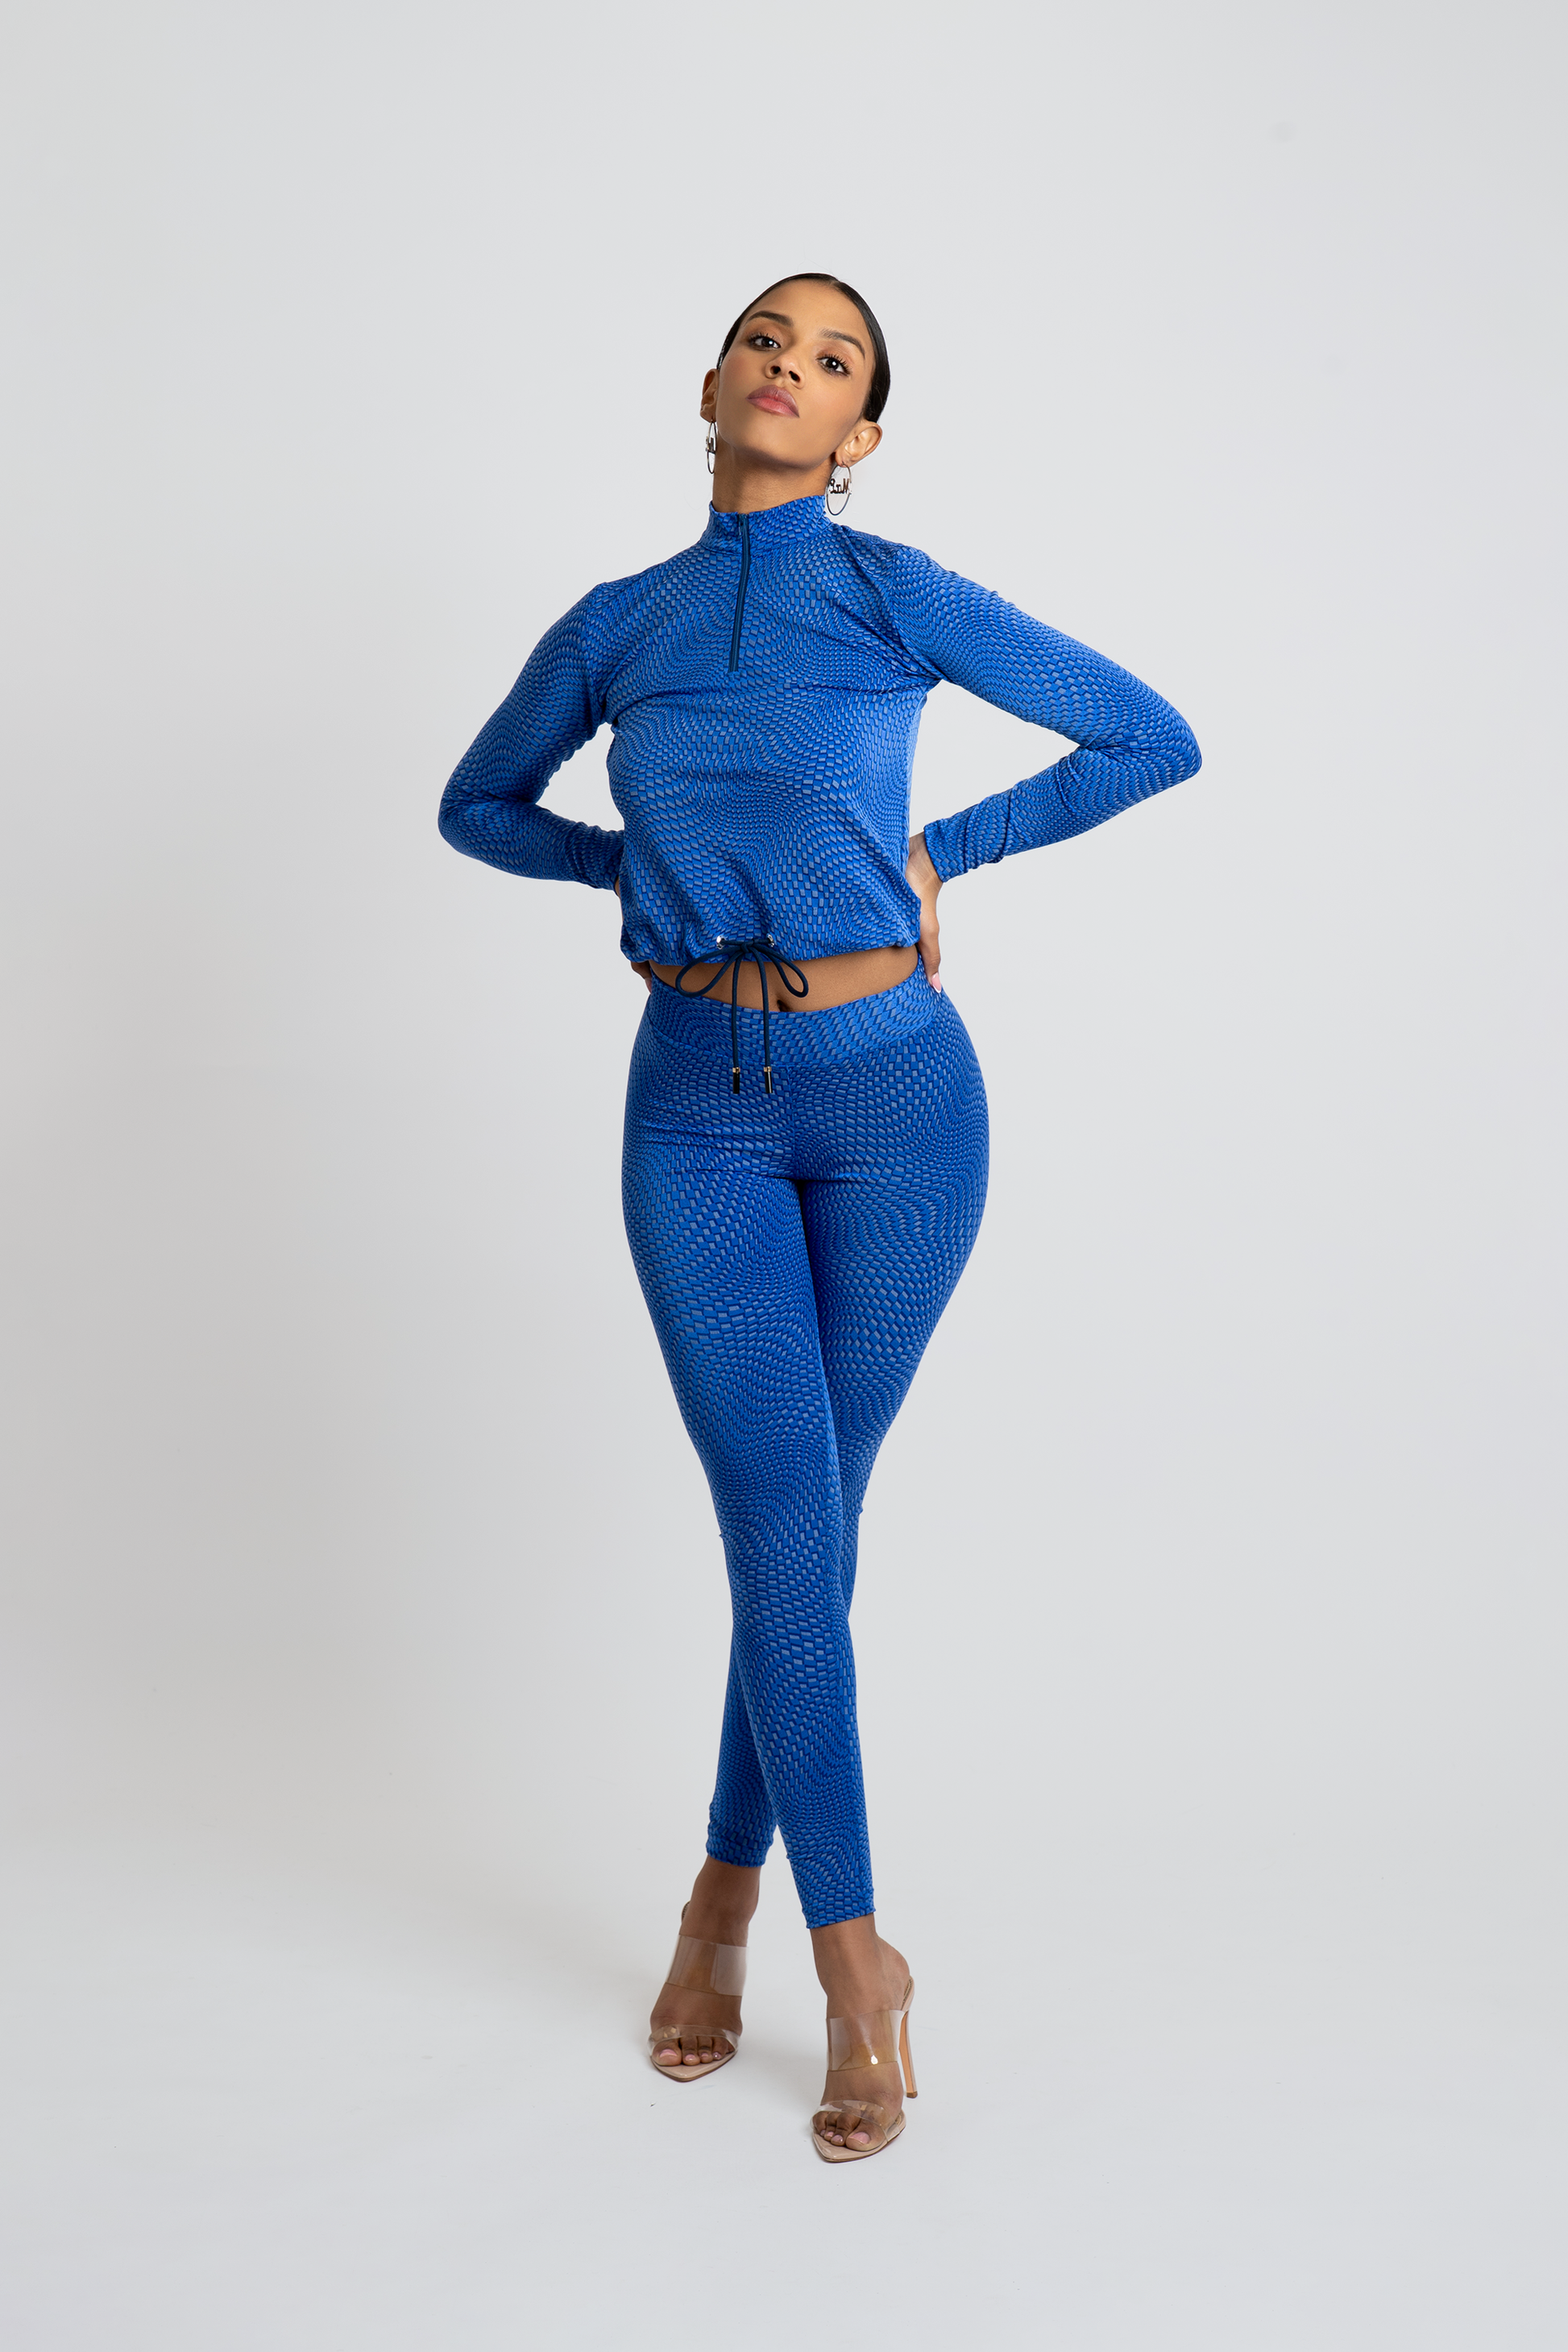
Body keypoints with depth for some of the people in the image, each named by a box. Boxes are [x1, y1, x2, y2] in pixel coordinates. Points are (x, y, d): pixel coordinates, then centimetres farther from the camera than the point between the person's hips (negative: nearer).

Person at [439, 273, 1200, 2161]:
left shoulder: (898, 597, -3)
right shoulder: (614, 626, 6)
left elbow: (1155, 738, 1)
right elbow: (477, 806, 21)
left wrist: (946, 850, 0)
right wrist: (642, 865, 5)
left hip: (890, 1096, -1)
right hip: (697, 1104, 2)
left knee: (803, 1523, 7)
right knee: (785, 1528, -3)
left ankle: (729, 1890, 26)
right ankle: (856, 1958, 9)